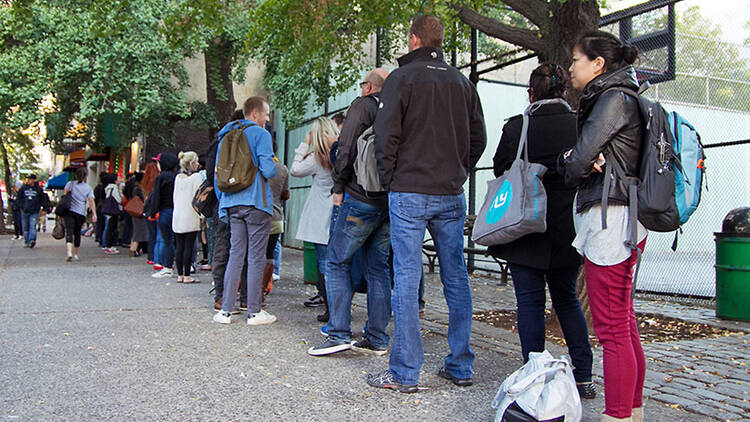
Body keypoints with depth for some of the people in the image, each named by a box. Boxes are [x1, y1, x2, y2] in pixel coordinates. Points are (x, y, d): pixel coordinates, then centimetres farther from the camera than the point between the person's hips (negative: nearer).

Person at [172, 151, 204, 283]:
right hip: (191, 217, -6)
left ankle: (180, 275, 13)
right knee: (189, 246, -3)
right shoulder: (196, 176, -8)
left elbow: (175, 197, 15)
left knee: (179, 246, 8)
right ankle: (187, 276, -1)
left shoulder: (178, 177, 11)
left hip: (177, 216, 6)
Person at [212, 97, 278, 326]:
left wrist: (223, 203, 22)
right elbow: (268, 170, -14)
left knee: (235, 254, 10)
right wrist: (275, 167, 9)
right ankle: (254, 311, 3)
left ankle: (226, 310, 8)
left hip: (232, 204, 6)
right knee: (256, 257, -1)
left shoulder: (226, 136, 17)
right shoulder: (260, 134, -4)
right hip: (256, 203, -6)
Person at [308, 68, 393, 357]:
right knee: (378, 268, 10)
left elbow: (347, 148, -11)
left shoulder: (362, 106, -1)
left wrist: (339, 187, -2)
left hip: (361, 199, -6)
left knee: (337, 262, 2)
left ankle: (339, 334, -3)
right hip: (391, 202, 6)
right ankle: (377, 338, 12)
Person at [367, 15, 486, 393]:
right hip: (452, 196, 5)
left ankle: (405, 373, 1)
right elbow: (478, 138, 14)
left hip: (410, 193, -5)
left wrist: (389, 179, 3)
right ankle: (460, 366, 17)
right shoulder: (462, 82, 13)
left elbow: (386, 135, -8)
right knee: (456, 279, 9)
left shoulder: (401, 78, -3)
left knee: (407, 279, -2)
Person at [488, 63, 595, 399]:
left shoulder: (516, 127, -9)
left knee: (530, 301, 5)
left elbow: (500, 171, -1)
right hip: (569, 229, 3)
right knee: (566, 297, 17)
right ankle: (584, 377, 19)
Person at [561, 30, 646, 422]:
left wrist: (574, 168, 5)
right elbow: (573, 157, 16)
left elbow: (580, 159, -17)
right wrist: (573, 160, -6)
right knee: (624, 324, 14)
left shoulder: (614, 98, -9)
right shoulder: (614, 98, 21)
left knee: (612, 329, -6)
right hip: (616, 219, 10)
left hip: (610, 217, -10)